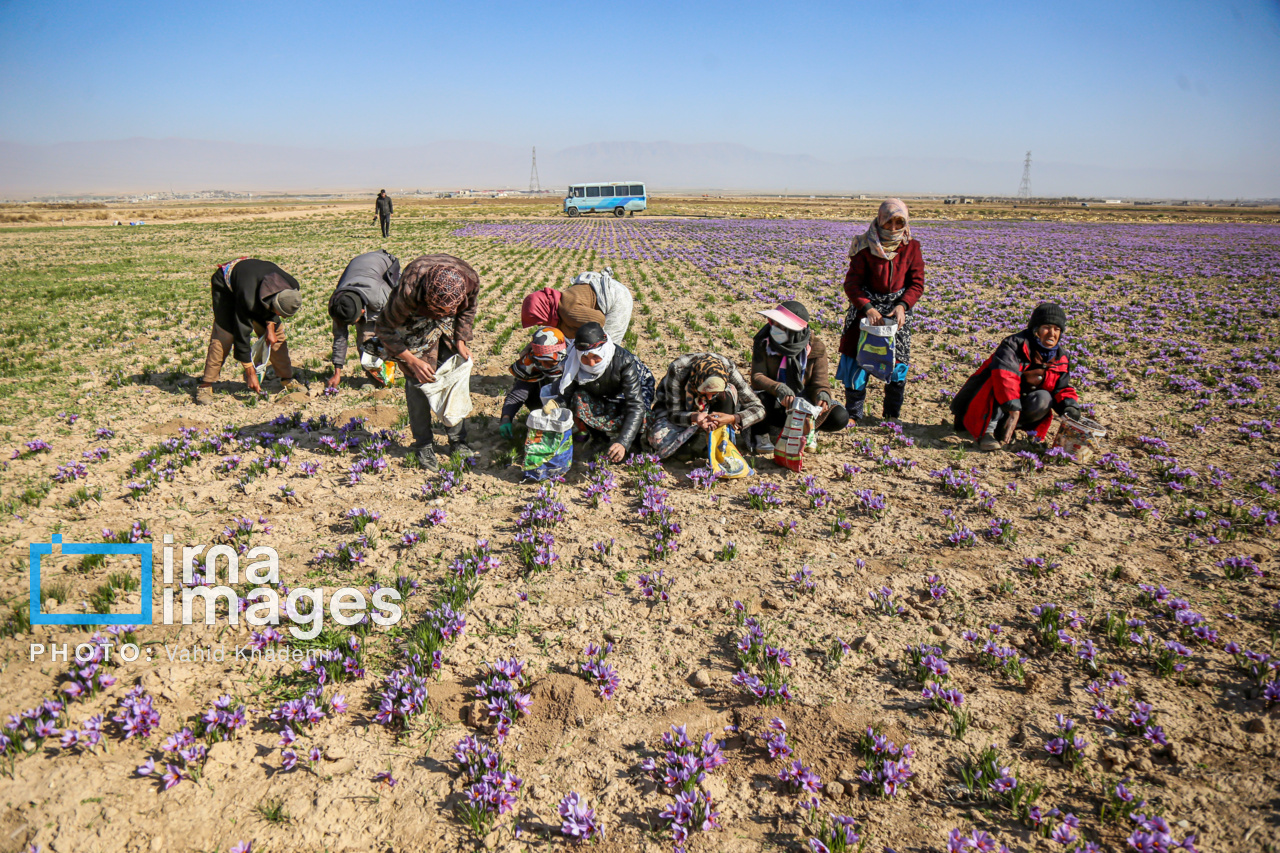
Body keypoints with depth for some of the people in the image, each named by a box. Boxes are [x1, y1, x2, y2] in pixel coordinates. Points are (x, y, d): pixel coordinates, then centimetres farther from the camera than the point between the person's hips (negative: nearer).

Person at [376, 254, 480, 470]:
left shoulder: (470, 279, -31)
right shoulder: (407, 291, -41)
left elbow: (468, 310, -4)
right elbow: (384, 329, -23)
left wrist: (461, 341, -13)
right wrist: (412, 361, -26)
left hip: (449, 329, 3)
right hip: (414, 322, -3)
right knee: (418, 381, -9)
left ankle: (457, 442, 13)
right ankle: (423, 446, 5)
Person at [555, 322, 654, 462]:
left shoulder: (625, 361, -35)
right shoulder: (573, 363, -26)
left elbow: (635, 406, -39)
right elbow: (565, 395, -19)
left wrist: (623, 443, -50)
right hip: (600, 401, 3)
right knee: (579, 398, -29)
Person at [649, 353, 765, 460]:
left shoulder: (727, 368, -31)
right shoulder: (677, 370, -37)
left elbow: (758, 408, -27)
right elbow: (673, 414, -28)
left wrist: (732, 418, -46)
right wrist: (694, 417, -50)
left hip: (707, 410, 2)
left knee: (730, 391, -31)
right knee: (658, 440, -33)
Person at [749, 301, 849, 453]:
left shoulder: (815, 348, -10)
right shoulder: (763, 342, -11)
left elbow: (819, 384, -9)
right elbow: (757, 377, -18)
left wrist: (822, 395, -35)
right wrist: (778, 389, -38)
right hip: (774, 403, -1)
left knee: (840, 417, -23)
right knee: (758, 398, -37)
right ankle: (760, 433, -3)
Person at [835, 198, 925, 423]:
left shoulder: (911, 247, -1)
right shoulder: (866, 247, -8)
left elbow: (917, 283, -3)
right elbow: (851, 283, -12)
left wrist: (902, 305, -21)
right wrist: (868, 308, -27)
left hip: (898, 308, 2)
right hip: (866, 306, -2)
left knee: (898, 364, 4)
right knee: (856, 359, -3)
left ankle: (892, 415, 21)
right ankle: (854, 413, 12)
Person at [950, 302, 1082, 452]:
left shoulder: (1061, 358, 4)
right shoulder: (1015, 344, -19)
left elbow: (1063, 388, 7)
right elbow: (1004, 376, -35)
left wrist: (1070, 406, -17)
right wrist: (1014, 410, -46)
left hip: (1020, 404, 5)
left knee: (1043, 399, -24)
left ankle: (1002, 428, -18)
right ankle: (987, 431, -39)